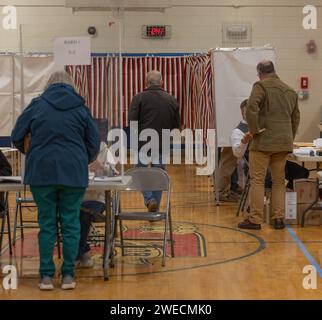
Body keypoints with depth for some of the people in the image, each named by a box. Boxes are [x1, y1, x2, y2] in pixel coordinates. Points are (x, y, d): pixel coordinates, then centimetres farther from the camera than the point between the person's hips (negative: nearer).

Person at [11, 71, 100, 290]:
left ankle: (46, 276, 9)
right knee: (71, 223, 6)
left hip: (42, 171, 0)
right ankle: (68, 275, 9)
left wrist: (30, 153, 25)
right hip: (73, 172, 0)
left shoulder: (37, 105, 5)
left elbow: (16, 137, 7)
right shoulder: (80, 107, 6)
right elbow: (94, 142, 6)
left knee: (47, 224, 7)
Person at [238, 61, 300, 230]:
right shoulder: (291, 91, 15)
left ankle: (255, 219, 0)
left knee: (257, 180, -1)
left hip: (263, 141, -6)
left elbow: (251, 108, -22)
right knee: (279, 181, 13)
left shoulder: (261, 86, -7)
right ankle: (279, 218, 14)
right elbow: (296, 118, 22)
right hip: (284, 143, 6)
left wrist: (254, 130, -12)